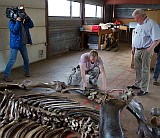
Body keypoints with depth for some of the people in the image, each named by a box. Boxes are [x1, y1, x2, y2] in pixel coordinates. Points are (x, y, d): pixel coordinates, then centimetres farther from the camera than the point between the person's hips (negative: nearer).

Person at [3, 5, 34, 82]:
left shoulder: (24, 22, 10)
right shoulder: (12, 22, -9)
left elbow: (31, 25, 5)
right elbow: (14, 31, -22)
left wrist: (27, 18, -7)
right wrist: (18, 21, -24)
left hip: (23, 44, 7)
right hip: (15, 44, -7)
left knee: (26, 59, 16)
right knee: (12, 60, -8)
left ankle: (26, 72, 34)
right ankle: (6, 76, 0)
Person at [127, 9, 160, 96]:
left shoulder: (152, 24, -14)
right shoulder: (139, 24, 14)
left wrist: (150, 49, -20)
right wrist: (133, 47, 18)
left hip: (146, 51, -8)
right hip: (137, 50, 8)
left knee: (145, 70, -2)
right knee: (138, 69, 17)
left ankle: (144, 89, 6)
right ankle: (137, 85, 31)